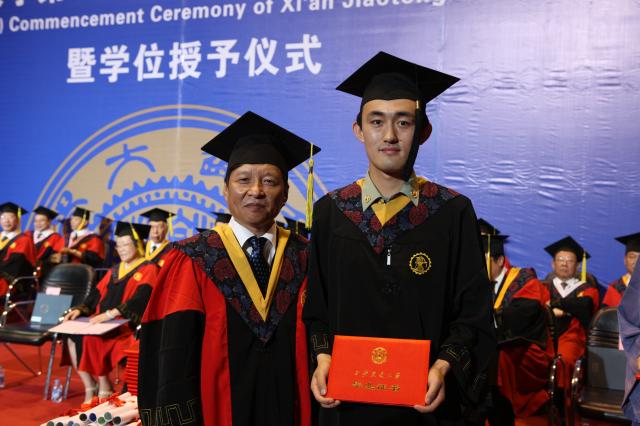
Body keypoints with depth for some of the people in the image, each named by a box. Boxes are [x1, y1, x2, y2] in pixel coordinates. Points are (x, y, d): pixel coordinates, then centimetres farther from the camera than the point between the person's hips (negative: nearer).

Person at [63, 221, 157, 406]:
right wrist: (80, 309, -5)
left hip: (128, 325, -7)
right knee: (74, 339, -13)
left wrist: (110, 314, -27)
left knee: (89, 340, -27)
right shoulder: (114, 271, 19)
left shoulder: (148, 270, -4)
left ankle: (104, 389, -11)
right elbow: (97, 295, 15)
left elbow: (139, 299, -18)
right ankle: (90, 388, -6)